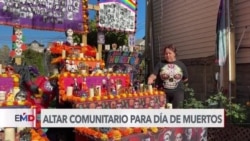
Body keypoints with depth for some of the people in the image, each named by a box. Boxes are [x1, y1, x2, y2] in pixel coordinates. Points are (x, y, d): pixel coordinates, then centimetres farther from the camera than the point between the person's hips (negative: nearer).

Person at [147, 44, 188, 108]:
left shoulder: (181, 64, 7)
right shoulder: (160, 64, 3)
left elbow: (185, 79, 16)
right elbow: (153, 75, -9)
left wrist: (178, 82, 7)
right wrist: (150, 80, -29)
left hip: (177, 91, 0)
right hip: (163, 92, 0)